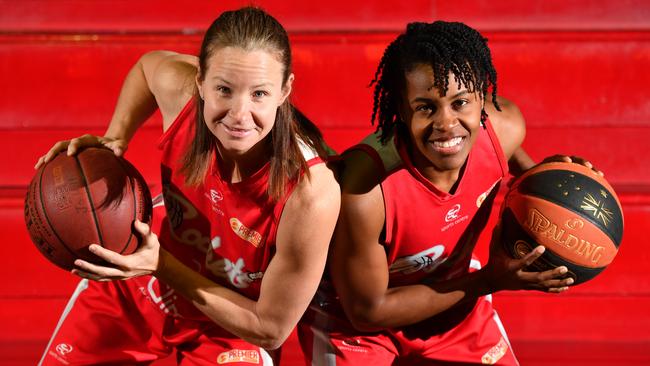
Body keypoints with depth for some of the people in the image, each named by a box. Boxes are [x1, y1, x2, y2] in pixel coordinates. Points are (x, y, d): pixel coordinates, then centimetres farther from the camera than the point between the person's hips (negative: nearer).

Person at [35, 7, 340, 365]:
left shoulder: (311, 195, -39)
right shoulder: (179, 88, -28)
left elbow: (269, 329, -26)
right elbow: (149, 64, 1)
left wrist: (161, 264, -31)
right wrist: (115, 140, -14)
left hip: (229, 331, -3)